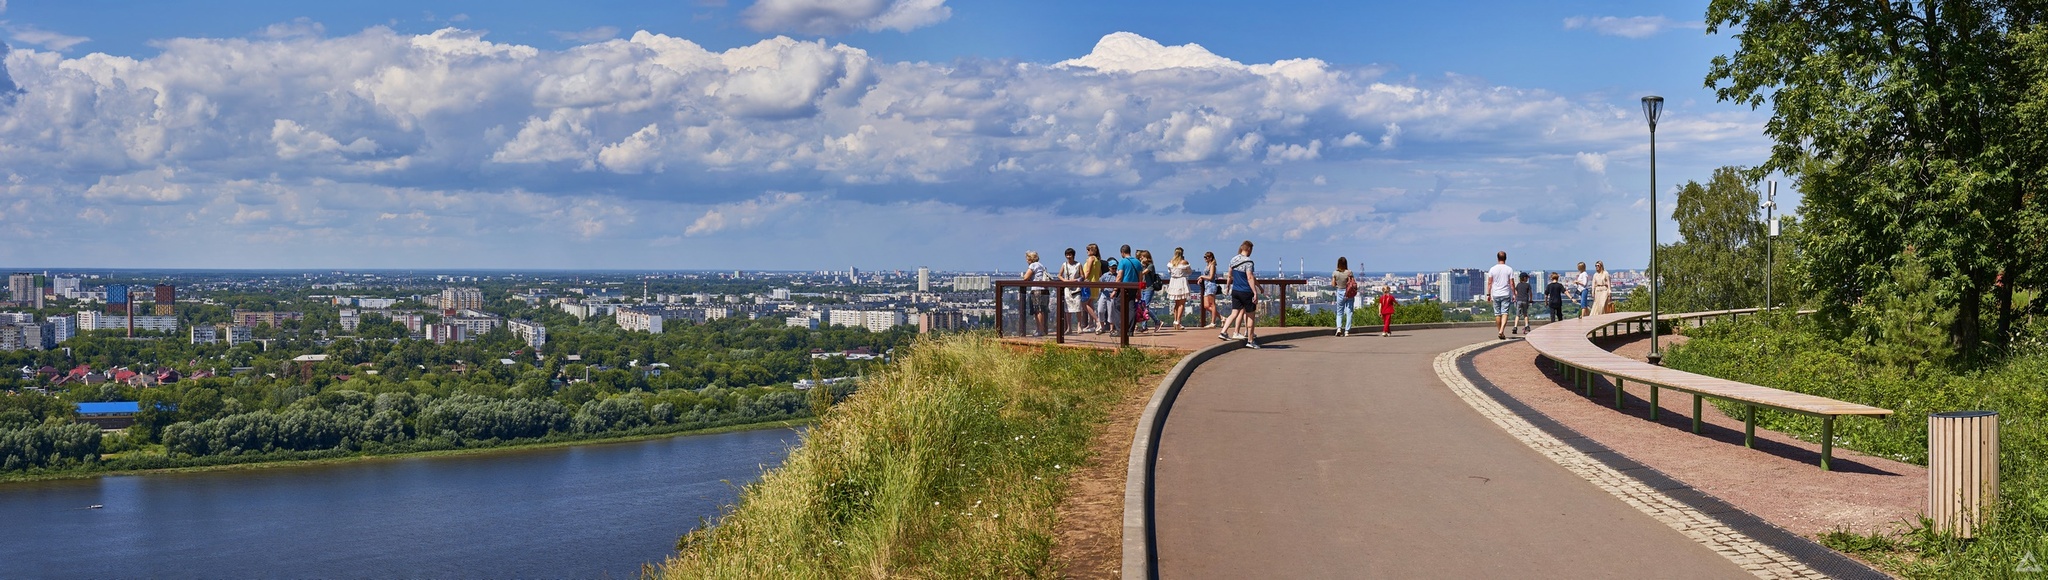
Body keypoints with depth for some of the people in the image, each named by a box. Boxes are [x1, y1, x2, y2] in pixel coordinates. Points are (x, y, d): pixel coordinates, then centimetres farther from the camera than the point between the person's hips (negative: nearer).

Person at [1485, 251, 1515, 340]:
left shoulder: (1492, 269, 0)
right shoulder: (1509, 269, -3)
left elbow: (1489, 283, 1)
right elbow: (1512, 284, -3)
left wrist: (1488, 294, 8)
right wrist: (1514, 294, 5)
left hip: (1495, 295, 2)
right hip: (1506, 294, -1)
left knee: (1497, 314, 10)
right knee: (1505, 313, -4)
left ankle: (1500, 331, 16)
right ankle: (1501, 331, -21)